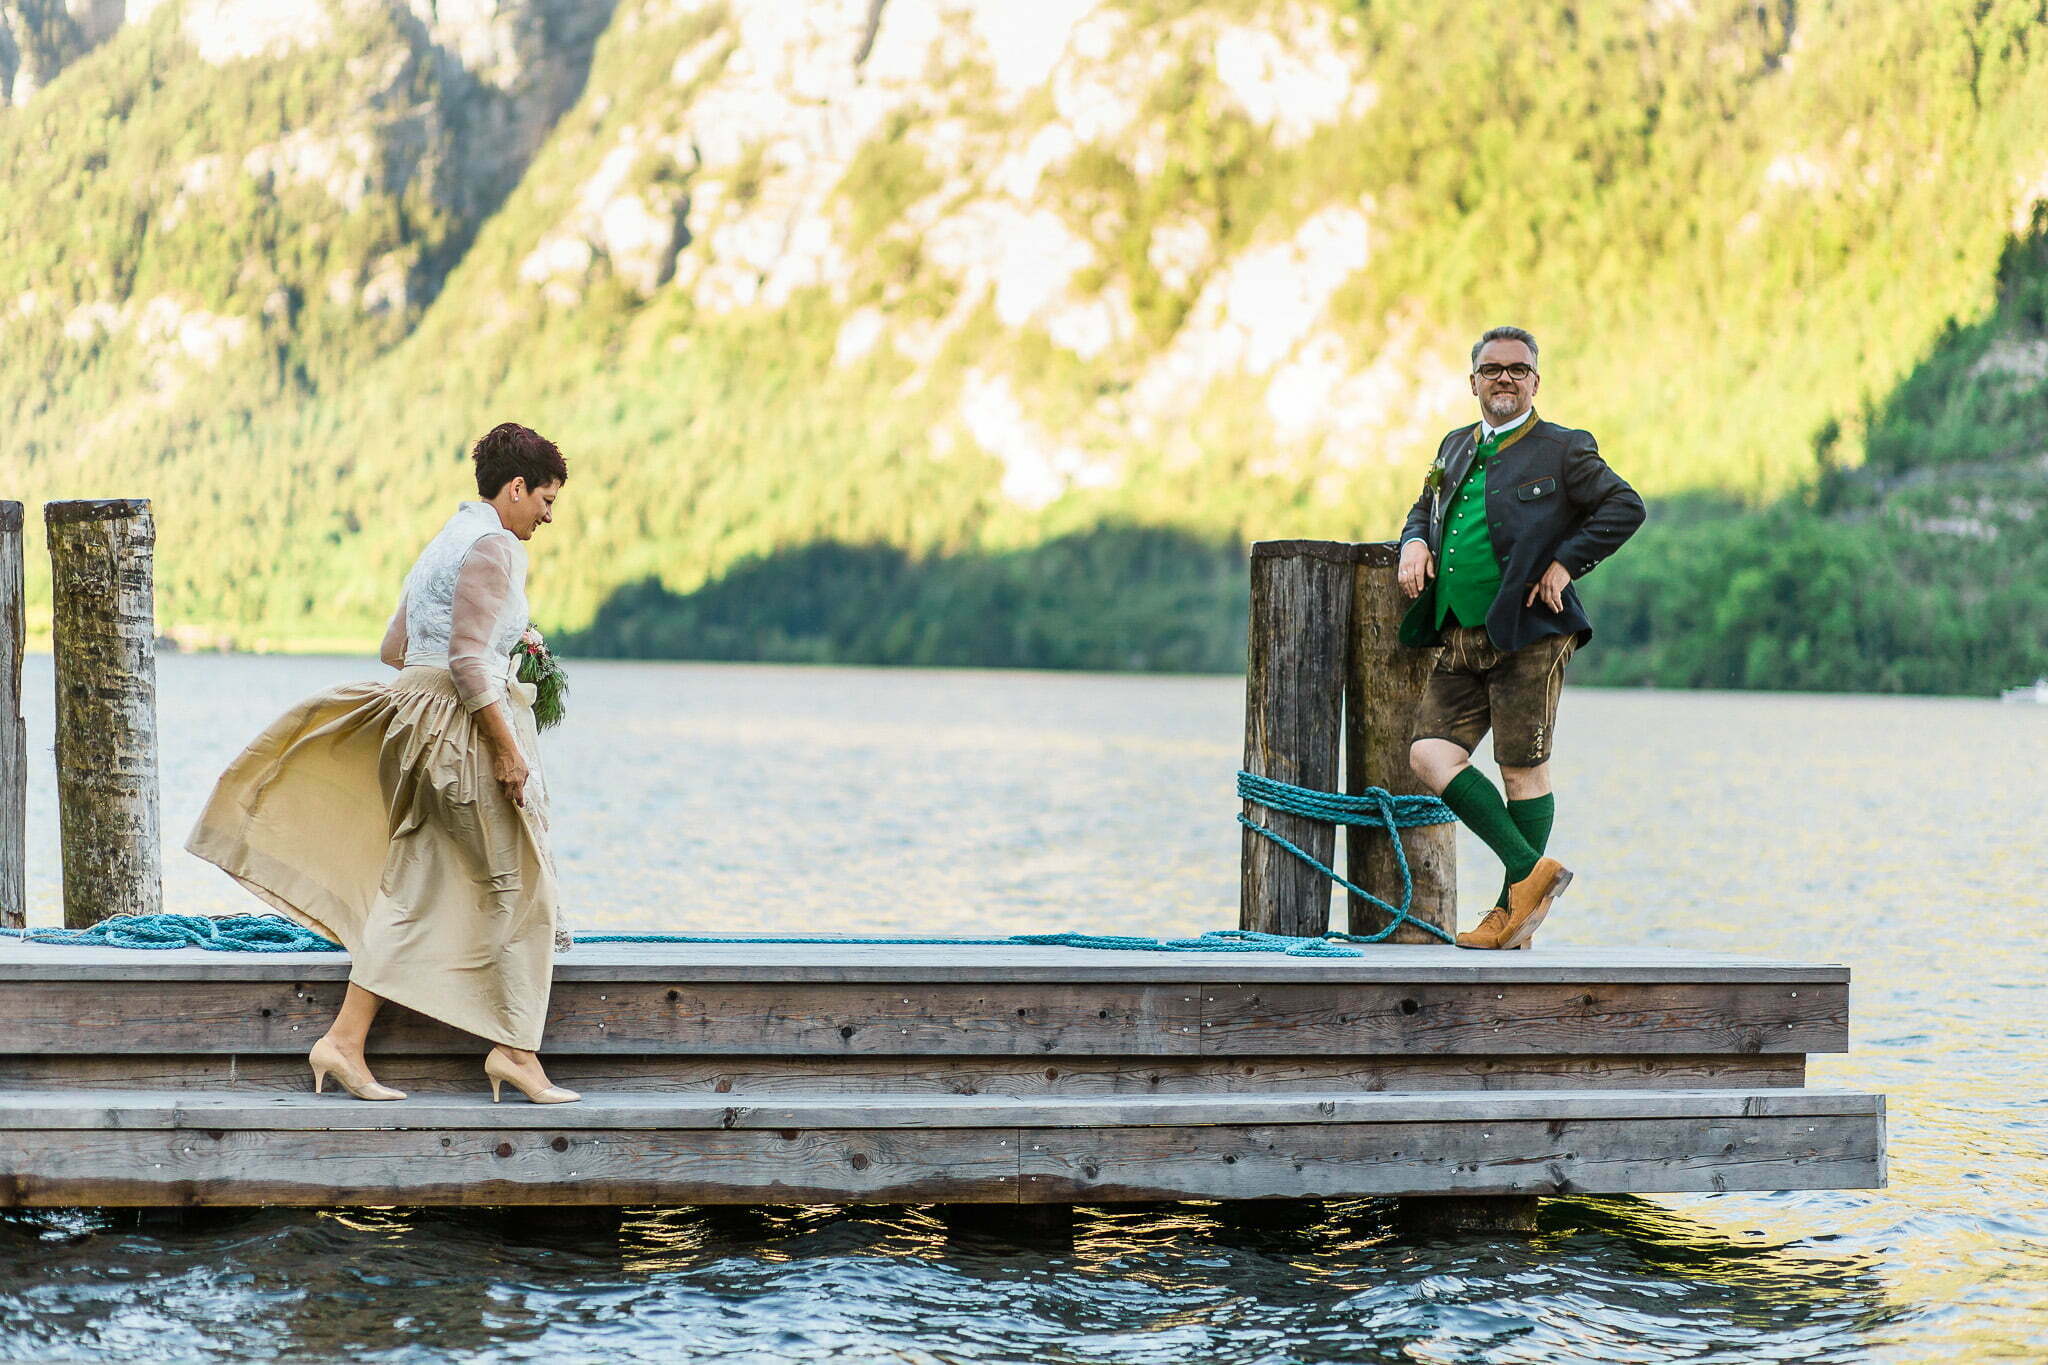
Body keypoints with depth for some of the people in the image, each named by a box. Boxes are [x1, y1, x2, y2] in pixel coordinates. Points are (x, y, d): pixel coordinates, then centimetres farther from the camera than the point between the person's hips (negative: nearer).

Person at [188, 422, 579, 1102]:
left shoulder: (447, 542, 19)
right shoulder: (493, 547, -11)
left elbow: (394, 648, 24)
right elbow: (466, 661, -20)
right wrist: (509, 747, -20)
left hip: (418, 721, 9)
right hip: (469, 724, -9)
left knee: (409, 894, 7)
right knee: (520, 885, -1)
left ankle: (343, 1042, 1)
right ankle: (515, 1051, 1)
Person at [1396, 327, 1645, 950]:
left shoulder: (1562, 450, 0)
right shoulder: (1456, 448, 19)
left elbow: (1625, 507, -5)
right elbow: (1426, 508, 32)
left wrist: (1565, 564, -11)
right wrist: (1415, 542, 9)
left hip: (1528, 636, -6)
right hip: (1460, 641, 6)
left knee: (1523, 771, -2)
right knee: (1431, 755, -7)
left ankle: (1514, 911, 6)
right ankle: (1530, 870, -1)